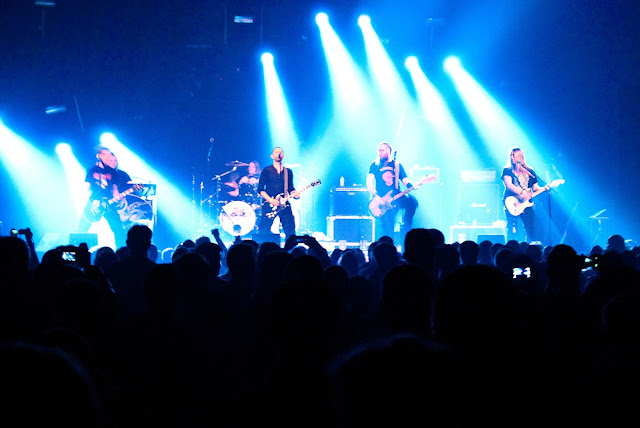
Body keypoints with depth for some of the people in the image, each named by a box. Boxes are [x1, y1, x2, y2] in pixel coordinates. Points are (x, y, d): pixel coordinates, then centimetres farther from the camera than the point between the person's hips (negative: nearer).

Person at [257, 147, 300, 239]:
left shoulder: (288, 172, 15)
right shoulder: (266, 170, 5)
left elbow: (290, 188, 17)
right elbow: (260, 189, 0)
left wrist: (295, 193, -6)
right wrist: (270, 200, -13)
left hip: (284, 204, 3)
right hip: (270, 204, -3)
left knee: (291, 233, -4)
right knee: (263, 231, -8)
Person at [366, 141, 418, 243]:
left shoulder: (397, 165, 12)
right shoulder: (375, 165, 8)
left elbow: (405, 180, 6)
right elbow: (369, 182, -2)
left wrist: (411, 186, -18)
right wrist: (375, 196, -18)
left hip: (396, 197, 2)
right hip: (382, 201, -2)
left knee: (412, 202, -25)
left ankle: (404, 235, -11)